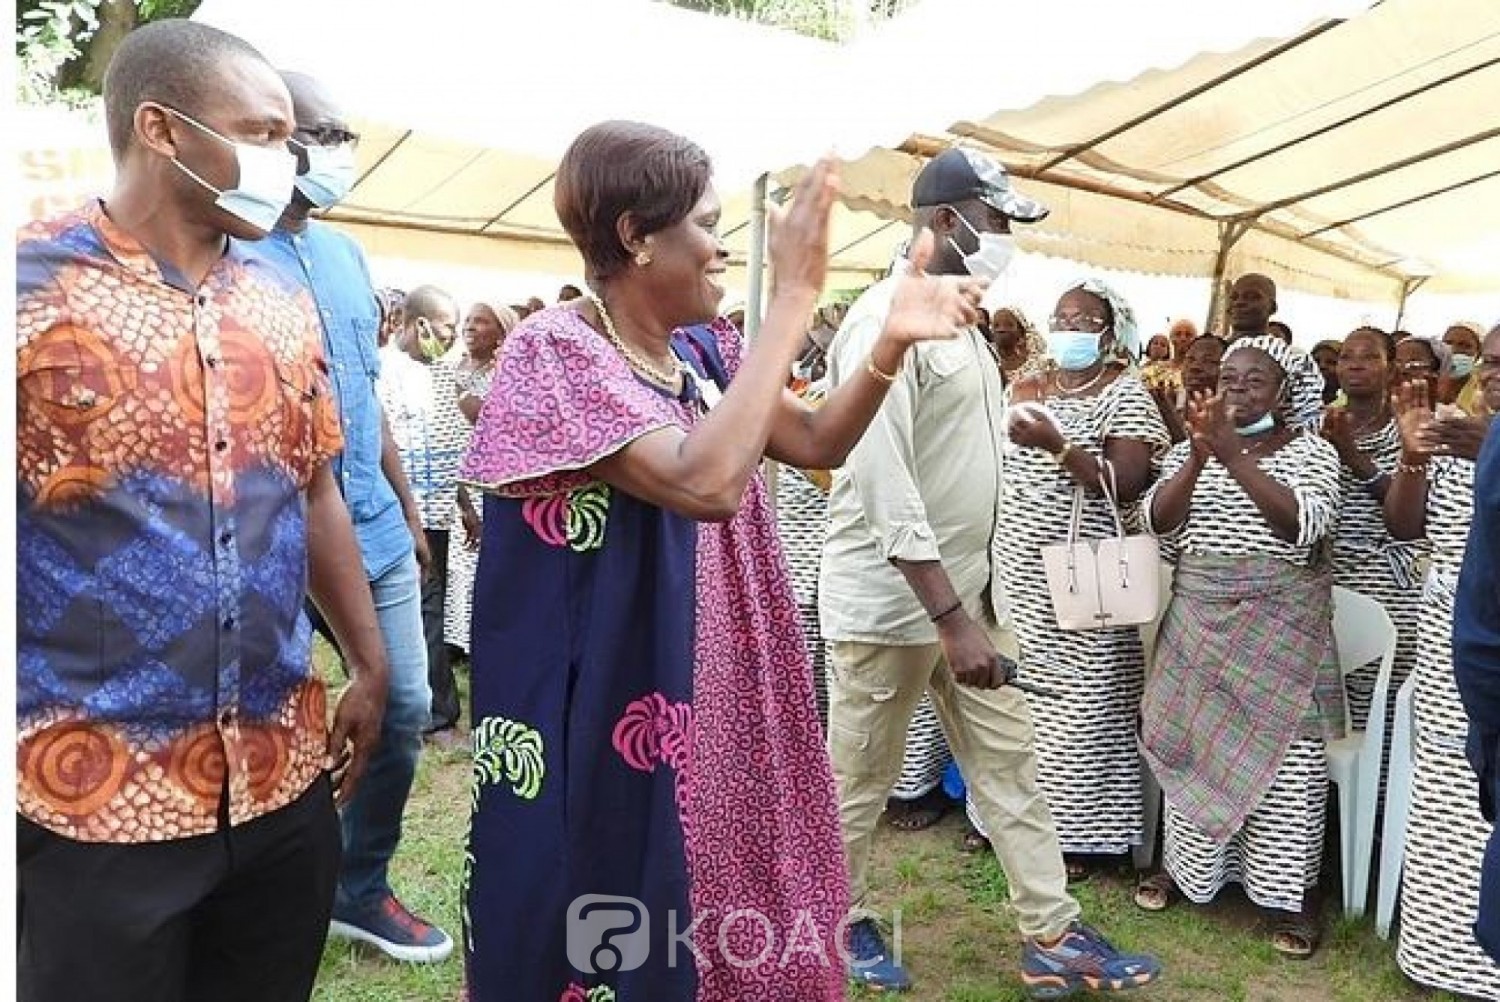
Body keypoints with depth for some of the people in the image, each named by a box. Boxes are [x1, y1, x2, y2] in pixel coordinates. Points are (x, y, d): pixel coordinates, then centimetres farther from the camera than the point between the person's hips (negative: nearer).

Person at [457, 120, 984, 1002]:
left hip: (705, 697, 7)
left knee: (706, 916, 20)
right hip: (603, 708, -7)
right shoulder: (557, 350, -19)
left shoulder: (703, 348, 4)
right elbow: (705, 483, -32)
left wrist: (893, 341, -6)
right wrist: (795, 298, -28)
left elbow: (818, 444, 10)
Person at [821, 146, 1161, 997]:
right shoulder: (888, 318, -18)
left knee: (1010, 761, 12)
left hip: (967, 587, 9)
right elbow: (883, 478, -25)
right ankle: (846, 925, 29)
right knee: (861, 779, 9)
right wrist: (949, 618, -26)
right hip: (892, 599, -9)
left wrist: (971, 600, 15)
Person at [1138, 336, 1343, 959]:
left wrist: (1232, 454, -23)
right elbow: (1157, 521, -5)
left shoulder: (1311, 452, 0)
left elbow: (1303, 523, -18)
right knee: (1193, 741, 9)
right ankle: (1183, 860, 26)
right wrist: (1199, 455, -19)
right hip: (1198, 619, 3)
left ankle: (1289, 892, 12)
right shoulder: (1189, 450, 9)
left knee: (1283, 757, -2)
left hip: (1280, 624, -3)